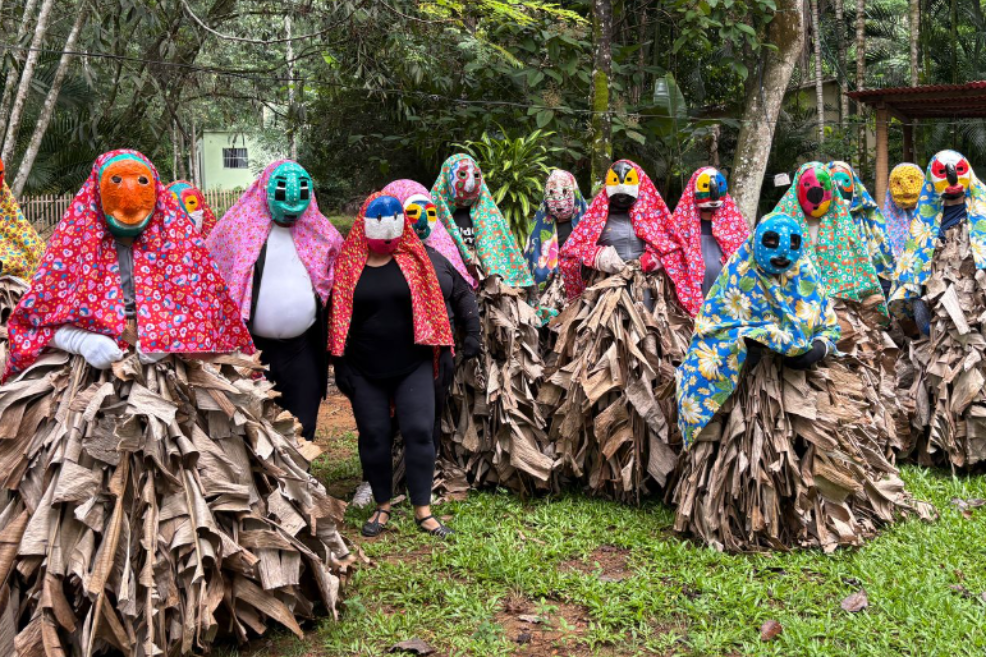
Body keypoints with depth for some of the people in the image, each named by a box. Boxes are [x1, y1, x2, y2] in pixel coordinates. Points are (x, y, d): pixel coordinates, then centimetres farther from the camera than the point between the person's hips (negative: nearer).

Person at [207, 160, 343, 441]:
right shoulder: (239, 227, -3)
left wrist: (330, 344, 4)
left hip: (304, 348, 2)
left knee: (302, 429, 9)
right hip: (252, 348, -2)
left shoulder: (321, 235, 6)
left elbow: (332, 287, 10)